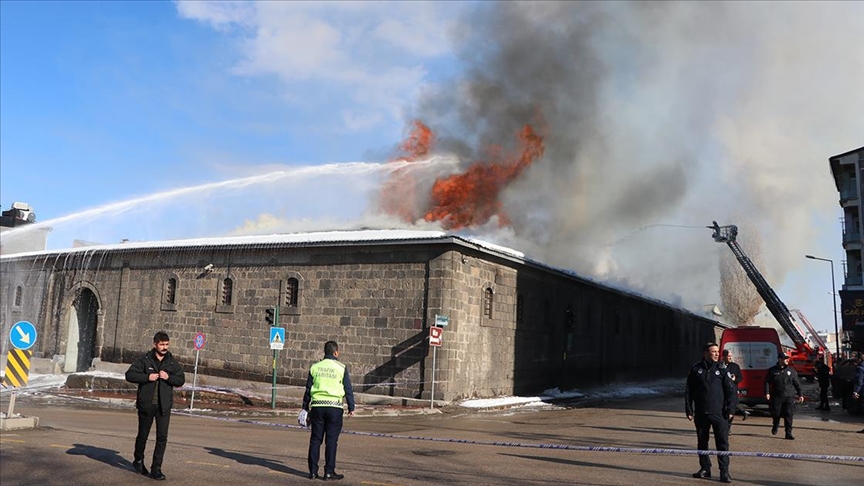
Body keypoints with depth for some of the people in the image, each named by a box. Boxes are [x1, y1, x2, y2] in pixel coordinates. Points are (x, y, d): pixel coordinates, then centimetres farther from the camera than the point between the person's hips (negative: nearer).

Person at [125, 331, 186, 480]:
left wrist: (168, 377, -13)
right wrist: (147, 377, -19)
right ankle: (138, 460, 39)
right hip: (146, 405, -1)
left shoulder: (172, 363, 4)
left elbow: (181, 380, 5)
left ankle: (156, 469, 2)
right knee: (143, 435, 14)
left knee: (162, 438, -5)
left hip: (164, 406, 1)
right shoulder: (145, 360, -3)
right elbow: (129, 375, -7)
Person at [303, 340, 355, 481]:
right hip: (334, 407, -3)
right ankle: (329, 472, 4)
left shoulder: (314, 367, 7)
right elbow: (348, 390, 0)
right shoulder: (341, 368, -1)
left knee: (315, 439, 8)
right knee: (331, 441, 2)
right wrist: (351, 408, 7)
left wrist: (305, 408, 17)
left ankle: (313, 471, 11)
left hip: (317, 407, 3)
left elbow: (308, 389, 10)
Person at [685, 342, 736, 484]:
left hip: (719, 413, -2)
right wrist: (689, 410, 3)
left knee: (722, 442, -5)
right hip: (701, 413, 2)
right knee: (702, 442, 10)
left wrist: (730, 409, -5)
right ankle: (705, 468, 22)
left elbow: (731, 390, 2)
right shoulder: (696, 370, 3)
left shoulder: (721, 370, 2)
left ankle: (724, 471, 0)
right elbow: (688, 391, 6)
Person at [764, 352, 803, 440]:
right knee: (776, 413, 4)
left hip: (789, 397, 1)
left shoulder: (791, 370, 7)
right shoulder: (772, 370, 3)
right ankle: (775, 426, 34)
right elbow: (767, 382, 4)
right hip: (776, 397, -1)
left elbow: (797, 383, 10)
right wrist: (767, 393, -7)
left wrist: (800, 394, 7)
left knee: (789, 415, -7)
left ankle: (788, 433, -2)